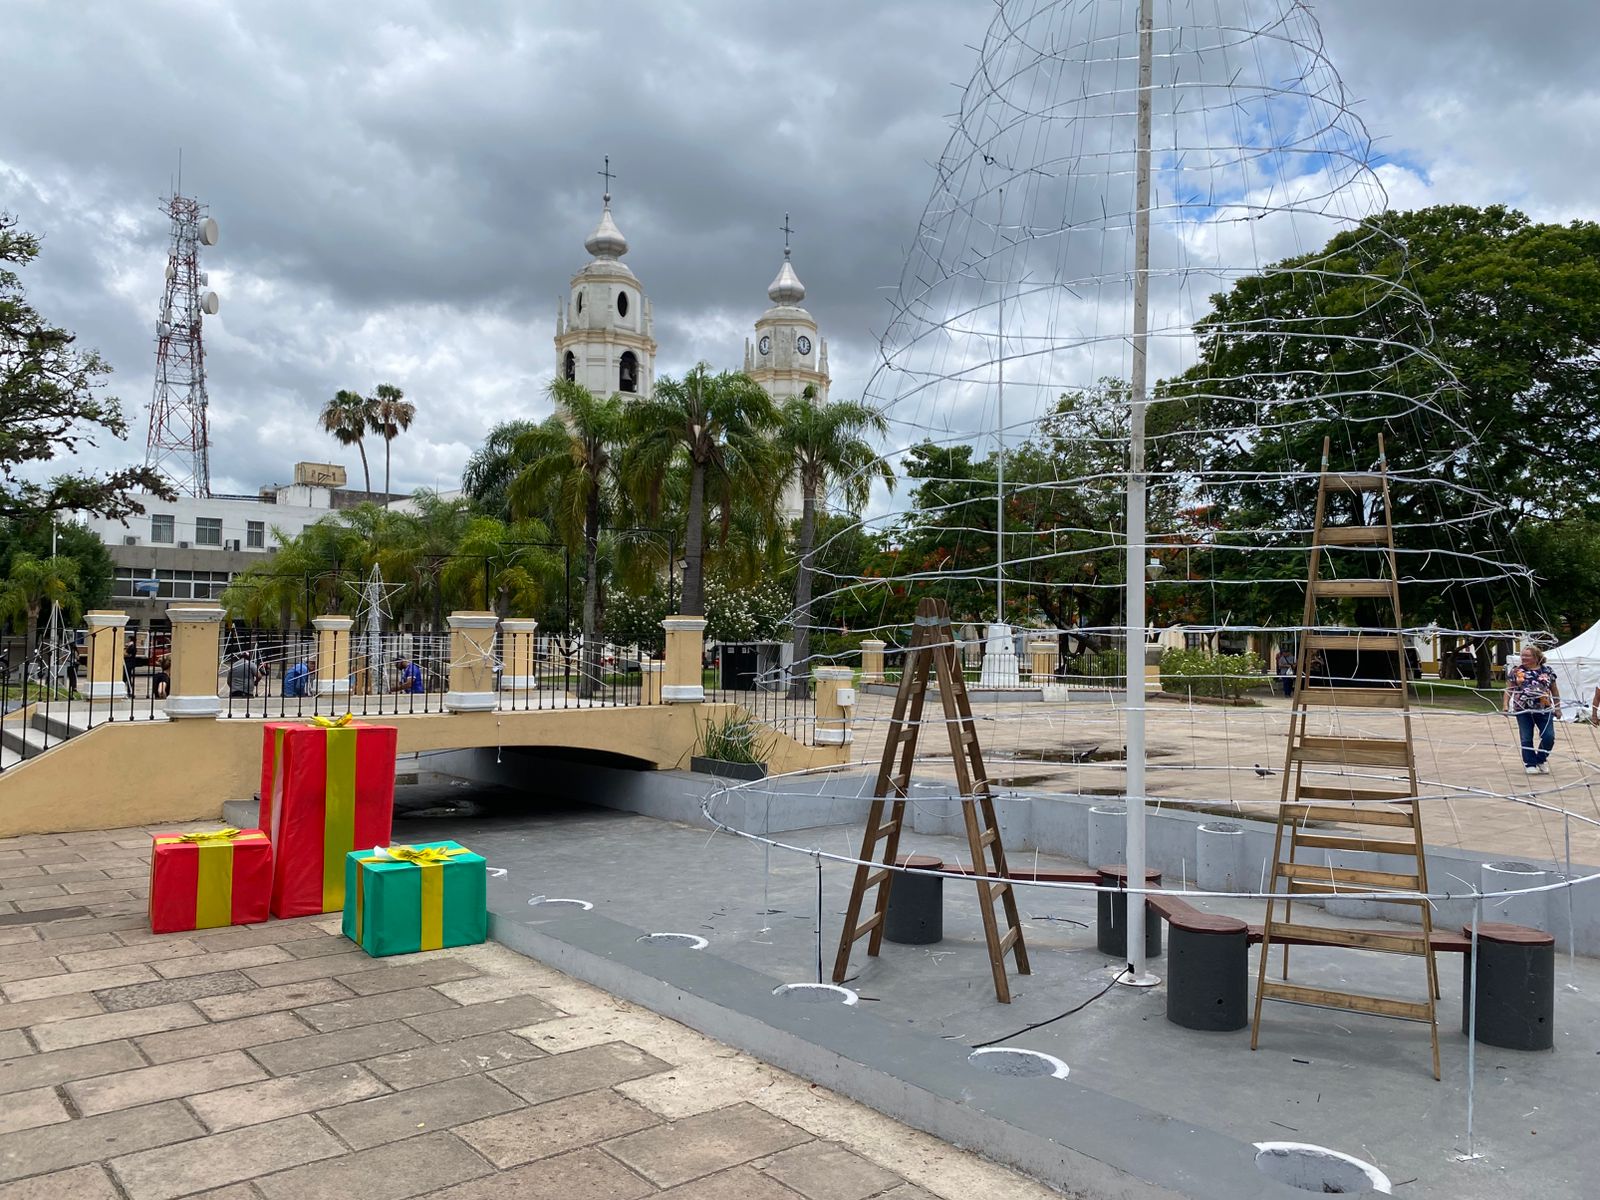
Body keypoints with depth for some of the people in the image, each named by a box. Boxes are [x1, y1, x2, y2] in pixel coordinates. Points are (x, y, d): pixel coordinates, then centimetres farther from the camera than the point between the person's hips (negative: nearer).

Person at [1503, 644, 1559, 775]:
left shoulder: (1546, 670, 6)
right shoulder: (1516, 670, 3)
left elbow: (1554, 690, 13)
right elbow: (1509, 689, 4)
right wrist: (1506, 704, -6)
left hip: (1544, 710, 1)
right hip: (1523, 710, -1)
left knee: (1549, 737, -5)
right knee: (1526, 738, 1)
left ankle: (1540, 760, 18)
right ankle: (1530, 764, 13)